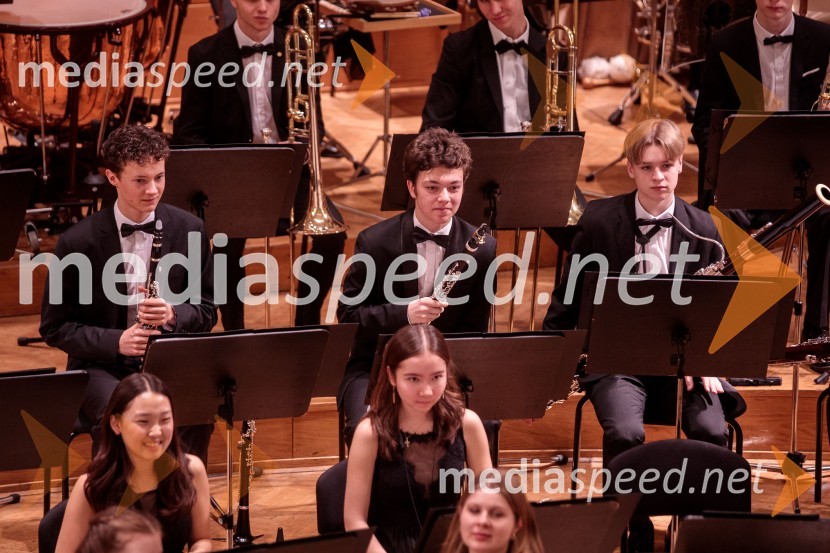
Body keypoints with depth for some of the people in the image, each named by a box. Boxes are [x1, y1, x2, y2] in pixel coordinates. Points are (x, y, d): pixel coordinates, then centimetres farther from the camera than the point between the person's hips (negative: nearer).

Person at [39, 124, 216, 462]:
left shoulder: (189, 229, 1)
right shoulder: (78, 241, -7)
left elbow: (206, 311, 7)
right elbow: (54, 327, -1)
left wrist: (172, 315, -16)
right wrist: (115, 341, -17)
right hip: (102, 366, -2)